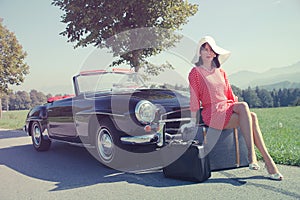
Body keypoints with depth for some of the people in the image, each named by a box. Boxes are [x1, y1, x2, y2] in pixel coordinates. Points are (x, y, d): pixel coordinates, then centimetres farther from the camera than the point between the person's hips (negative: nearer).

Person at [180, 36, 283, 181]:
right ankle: (251, 155, -32)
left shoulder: (221, 72, 21)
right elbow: (194, 98, 0)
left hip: (228, 108, 5)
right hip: (212, 113, -5)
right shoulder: (195, 73, 4)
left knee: (252, 117, -25)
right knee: (244, 106, -30)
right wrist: (193, 121, -3)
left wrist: (237, 108, 7)